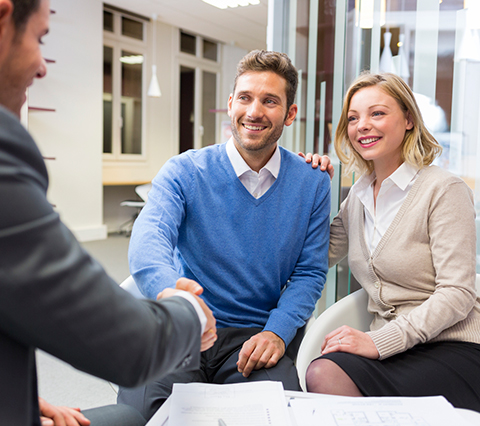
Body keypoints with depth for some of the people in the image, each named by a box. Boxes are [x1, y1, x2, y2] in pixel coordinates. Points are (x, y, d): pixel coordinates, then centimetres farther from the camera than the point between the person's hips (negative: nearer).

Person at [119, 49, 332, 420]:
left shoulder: (312, 184, 3)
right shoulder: (184, 172, -4)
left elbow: (310, 272, 5)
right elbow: (149, 241, -21)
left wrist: (277, 331, -13)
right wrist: (174, 294, -44)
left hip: (255, 336, 1)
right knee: (137, 408, -26)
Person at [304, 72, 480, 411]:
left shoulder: (444, 189, -6)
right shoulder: (359, 195, 13)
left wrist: (378, 342, -21)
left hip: (452, 349, -5)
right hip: (391, 348, 5)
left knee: (328, 379, -29)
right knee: (321, 374, -28)